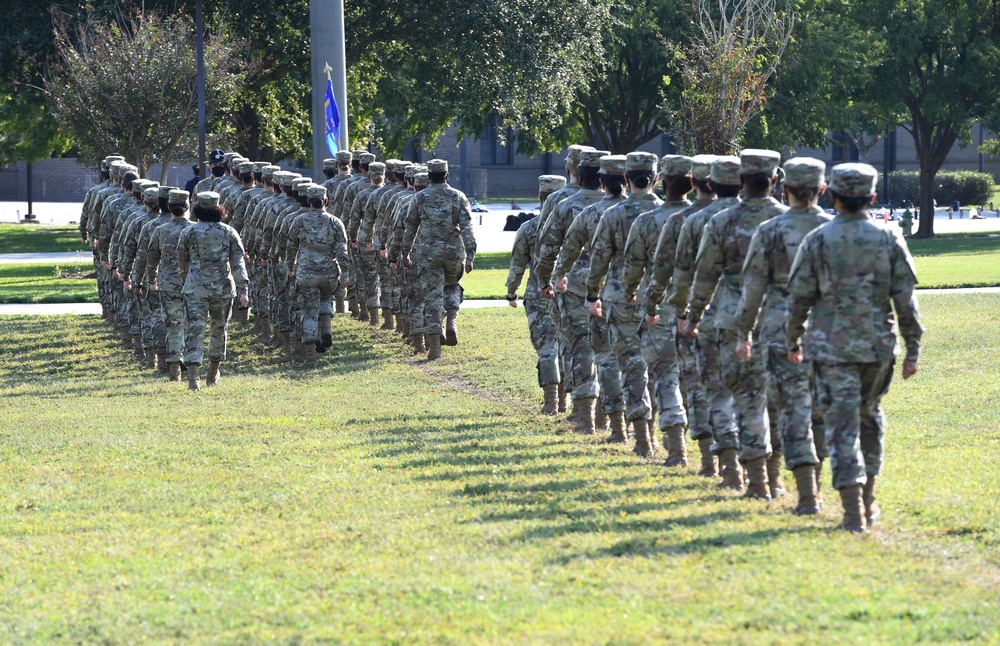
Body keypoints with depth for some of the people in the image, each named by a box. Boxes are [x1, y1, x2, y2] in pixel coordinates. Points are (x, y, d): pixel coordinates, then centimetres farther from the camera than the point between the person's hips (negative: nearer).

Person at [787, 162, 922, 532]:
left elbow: (799, 299, 0)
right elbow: (906, 300, -1)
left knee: (842, 424, -3)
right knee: (870, 418, 21)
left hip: (832, 347, -2)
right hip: (878, 345, 2)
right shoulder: (889, 240, -1)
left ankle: (854, 513, -11)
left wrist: (793, 342, 13)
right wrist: (912, 349, 5)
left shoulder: (817, 242, -5)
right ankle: (868, 502, 26)